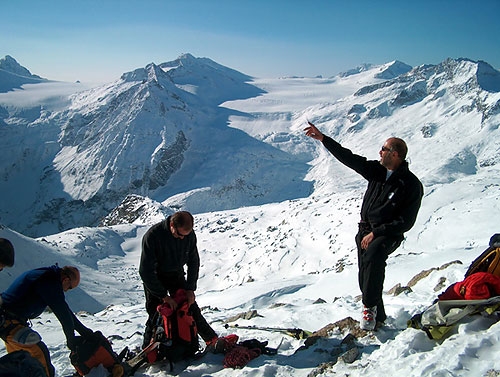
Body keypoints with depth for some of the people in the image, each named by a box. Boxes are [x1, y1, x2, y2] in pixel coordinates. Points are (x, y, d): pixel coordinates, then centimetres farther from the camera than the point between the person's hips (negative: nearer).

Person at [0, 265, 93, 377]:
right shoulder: (51, 282, -21)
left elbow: (64, 309, 14)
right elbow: (62, 312, -18)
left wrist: (83, 330, 14)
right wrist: (70, 338, -6)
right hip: (10, 322, -11)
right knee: (40, 354, -10)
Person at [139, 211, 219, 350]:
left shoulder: (189, 234, -17)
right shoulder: (152, 235, -31)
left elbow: (193, 262, -3)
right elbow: (146, 271, -27)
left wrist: (190, 289, -10)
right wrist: (164, 296, -26)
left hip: (176, 276, 4)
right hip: (154, 278, -3)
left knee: (191, 307, 4)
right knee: (156, 315, -8)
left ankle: (213, 340, 16)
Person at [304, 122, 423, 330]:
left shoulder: (411, 185, -10)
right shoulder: (377, 170, 6)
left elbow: (406, 222, -12)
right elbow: (349, 158, 8)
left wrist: (376, 233, -18)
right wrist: (323, 139, 4)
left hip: (388, 234, -5)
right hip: (365, 229, 6)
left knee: (373, 255, -33)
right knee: (365, 273, -3)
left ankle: (370, 307, -21)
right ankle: (378, 315, 11)